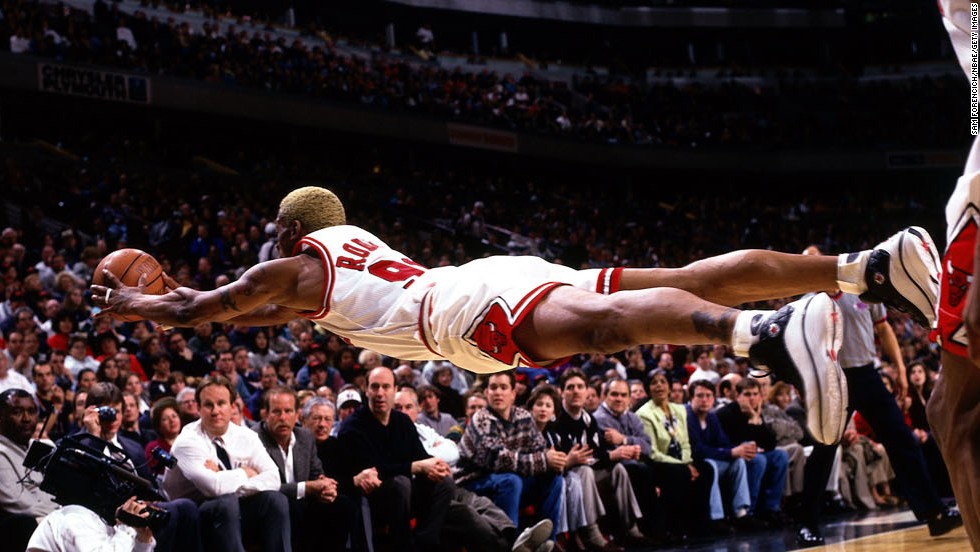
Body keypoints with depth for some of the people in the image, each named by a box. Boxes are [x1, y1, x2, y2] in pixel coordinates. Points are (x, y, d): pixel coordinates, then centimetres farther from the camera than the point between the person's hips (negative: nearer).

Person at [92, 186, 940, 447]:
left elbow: (195, 309, 26)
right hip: (505, 278, 8)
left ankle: (771, 332, -64)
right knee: (688, 283, -5)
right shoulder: (357, 248, 41)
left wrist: (130, 305, 45)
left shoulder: (297, 263, 19)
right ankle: (867, 266, -20)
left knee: (602, 319, -35)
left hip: (474, 303, -8)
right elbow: (285, 310, 60)